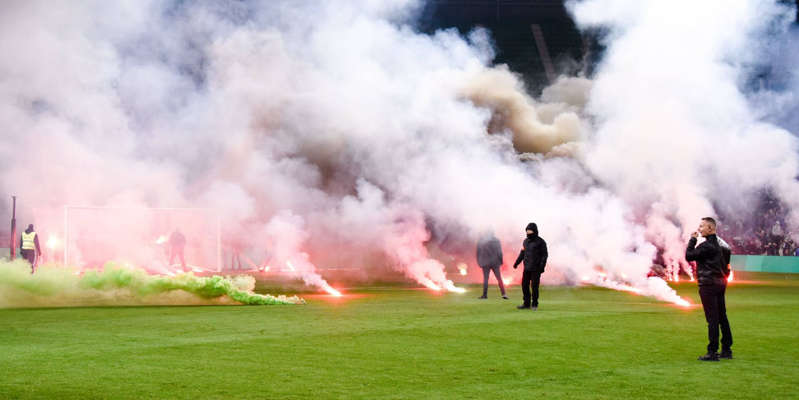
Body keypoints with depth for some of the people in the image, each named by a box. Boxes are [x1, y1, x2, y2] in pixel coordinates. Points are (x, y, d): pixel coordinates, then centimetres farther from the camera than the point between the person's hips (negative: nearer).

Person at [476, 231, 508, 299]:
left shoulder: (480, 241, 2)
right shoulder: (496, 240, -2)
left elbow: (478, 253, 5)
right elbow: (499, 252, -4)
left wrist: (479, 263, 11)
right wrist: (500, 261, 5)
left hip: (485, 263, 1)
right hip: (495, 263, 0)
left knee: (485, 279, 6)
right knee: (499, 278, 4)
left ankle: (484, 295, 4)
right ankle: (503, 294, -3)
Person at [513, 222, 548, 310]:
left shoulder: (540, 242, -6)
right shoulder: (526, 241, 13)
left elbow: (545, 255, -7)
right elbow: (522, 253, 19)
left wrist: (542, 266, -17)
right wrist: (517, 262, 10)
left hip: (536, 268, -6)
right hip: (527, 268, 6)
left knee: (534, 286, -4)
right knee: (524, 285, 5)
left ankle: (534, 304, 7)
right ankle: (526, 303, 15)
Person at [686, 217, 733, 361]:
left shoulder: (707, 245, -16)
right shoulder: (720, 244, 12)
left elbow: (689, 256, -14)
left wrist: (692, 239, -5)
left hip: (709, 284, -9)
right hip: (720, 282, 9)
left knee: (712, 318, -8)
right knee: (722, 317, 14)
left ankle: (712, 352, -7)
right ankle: (726, 349, 20)